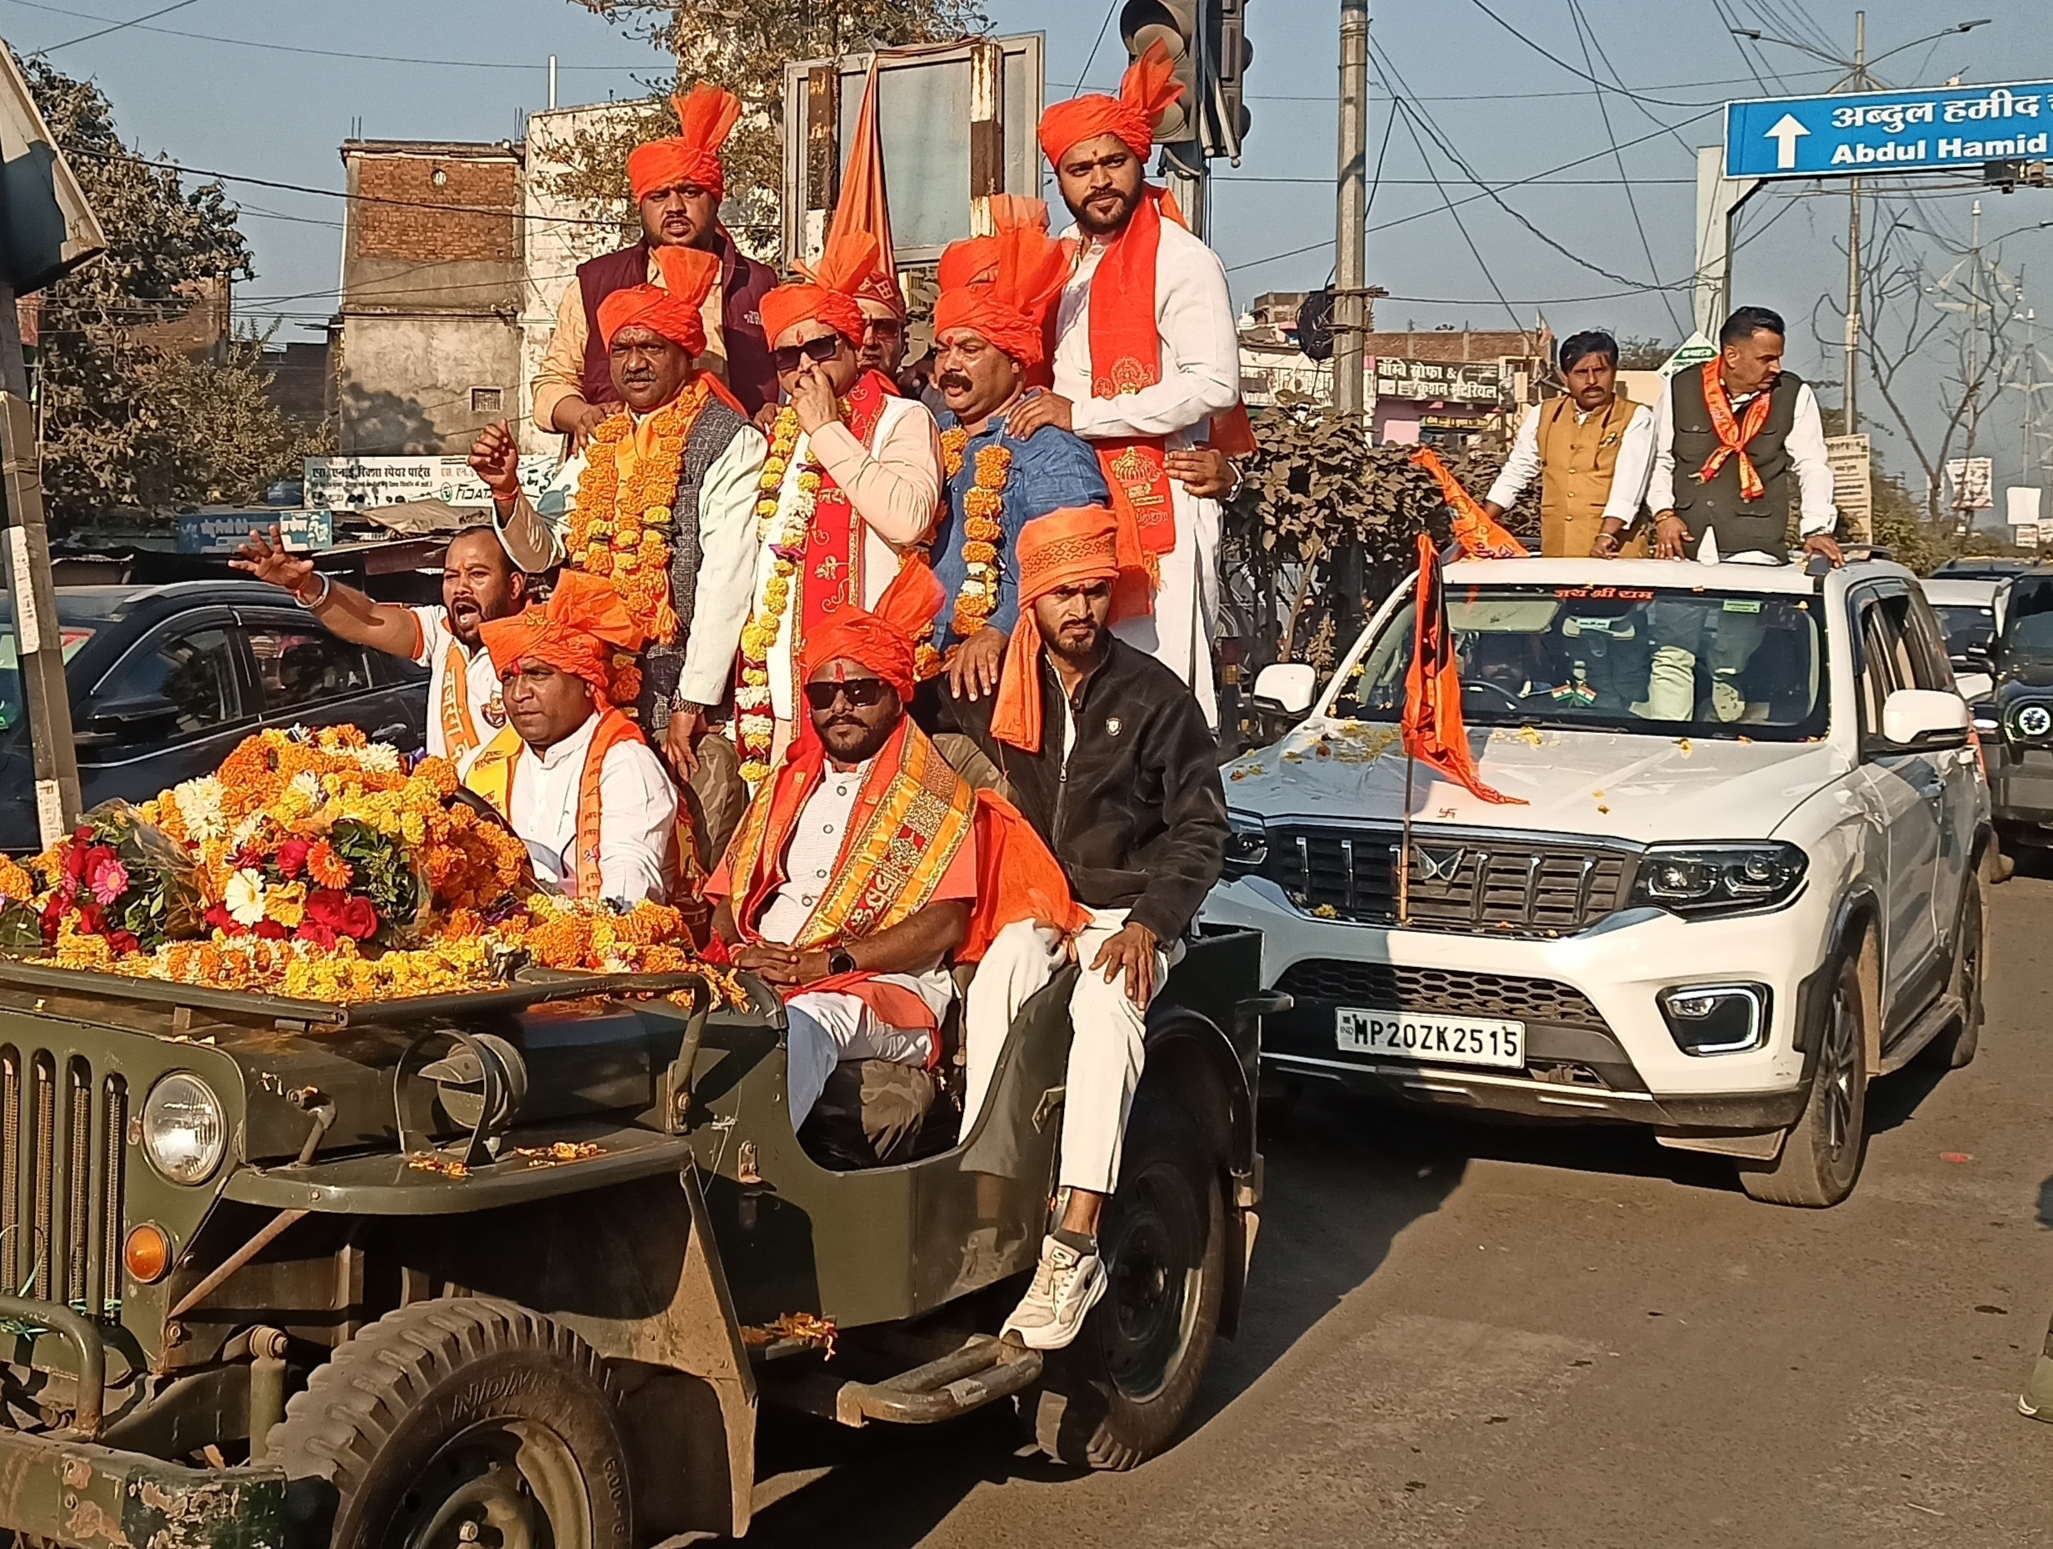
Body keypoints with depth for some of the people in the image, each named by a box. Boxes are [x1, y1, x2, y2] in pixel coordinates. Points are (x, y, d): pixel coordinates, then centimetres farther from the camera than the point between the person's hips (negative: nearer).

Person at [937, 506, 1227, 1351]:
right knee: (996, 987, -33)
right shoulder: (990, 688, 6)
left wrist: (1148, 923, -13)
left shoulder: (1155, 695, -1)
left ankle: (1075, 1247, -41)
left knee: (1105, 1006, -34)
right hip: (1028, 907, 3)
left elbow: (1200, 826, 0)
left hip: (1128, 911, -2)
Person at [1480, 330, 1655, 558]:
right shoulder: (1543, 415, 12)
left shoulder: (1636, 418, 0)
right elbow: (1515, 475, 18)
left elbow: (1629, 481, -13)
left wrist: (1606, 536, -27)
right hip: (1555, 556, 3)